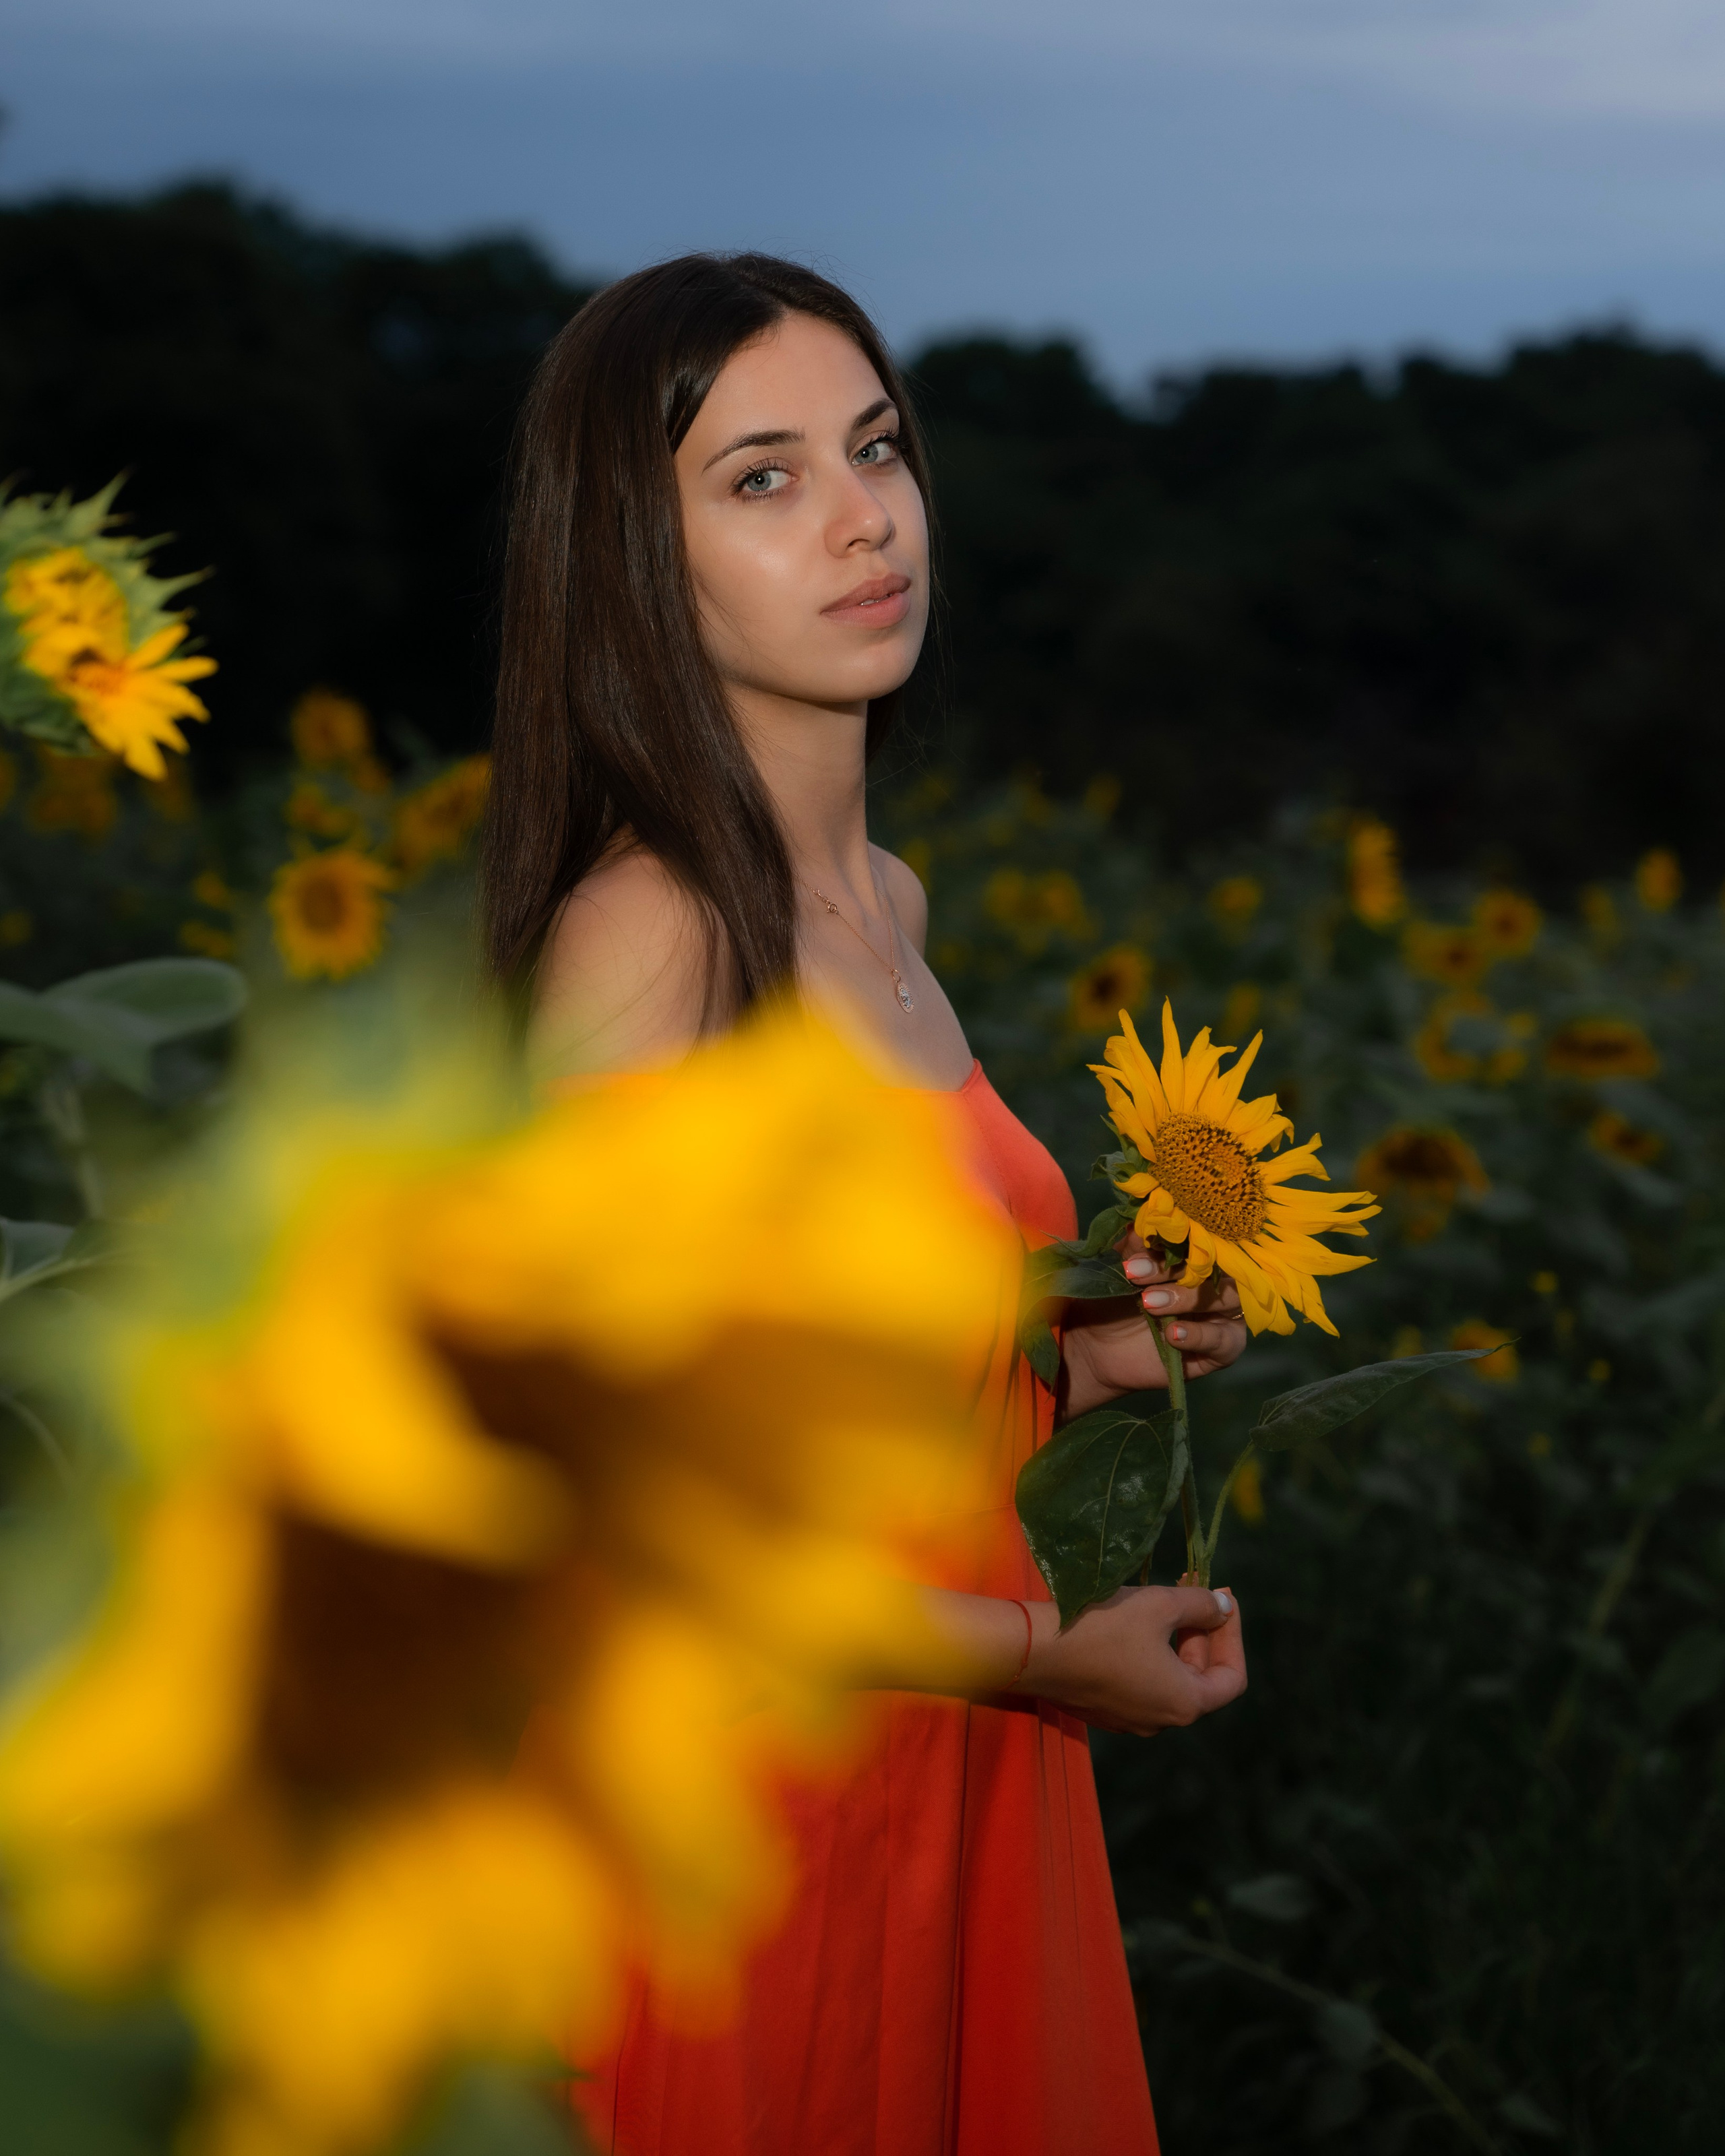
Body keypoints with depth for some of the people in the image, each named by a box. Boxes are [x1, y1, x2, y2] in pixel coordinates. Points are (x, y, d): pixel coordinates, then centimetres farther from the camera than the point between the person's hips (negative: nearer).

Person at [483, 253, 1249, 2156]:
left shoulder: (883, 904, 6)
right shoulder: (652, 929, -20)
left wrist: (1075, 1360, -1)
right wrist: (1048, 1653, -16)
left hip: (951, 1790, 8)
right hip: (741, 1812, -8)